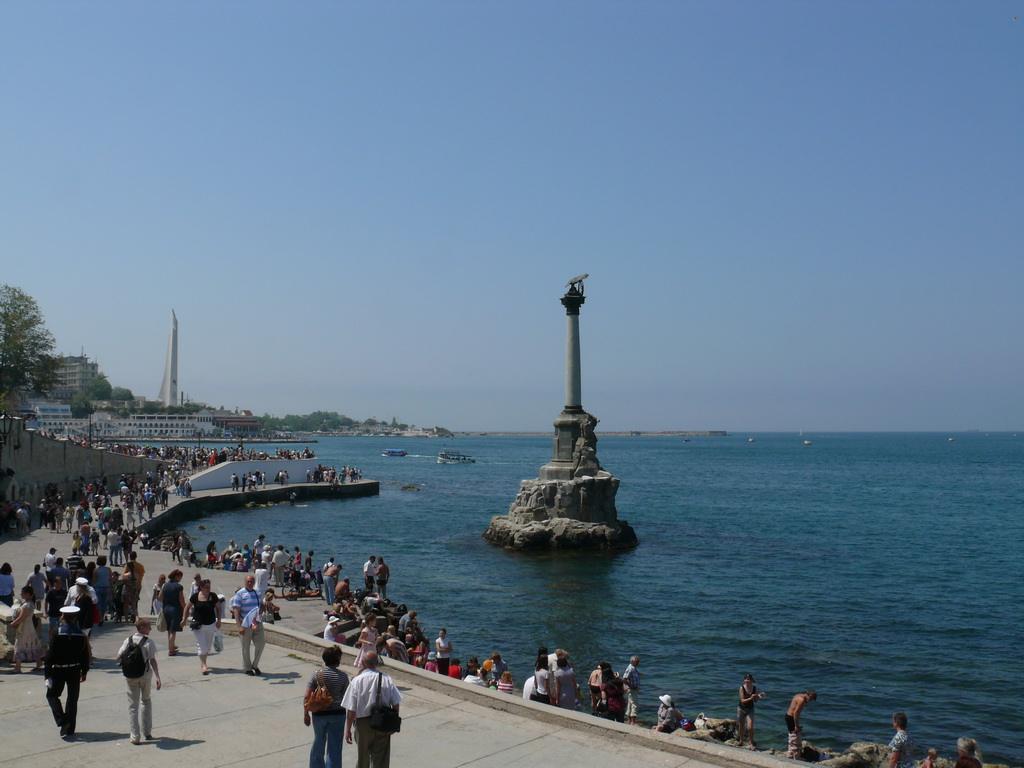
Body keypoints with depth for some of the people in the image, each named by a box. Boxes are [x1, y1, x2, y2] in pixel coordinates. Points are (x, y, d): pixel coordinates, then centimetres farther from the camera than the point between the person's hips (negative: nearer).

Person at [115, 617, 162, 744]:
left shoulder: (128, 641, -2)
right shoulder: (148, 642, -12)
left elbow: (118, 657, -2)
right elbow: (152, 661, -15)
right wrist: (158, 677, -15)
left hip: (130, 676, 2)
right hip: (145, 675, -1)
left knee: (133, 705, 7)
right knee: (146, 701, 19)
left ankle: (135, 736, 5)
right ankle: (147, 732, 21)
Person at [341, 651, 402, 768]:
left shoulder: (357, 680, -12)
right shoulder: (386, 679, -5)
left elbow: (351, 709, -11)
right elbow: (396, 704, -2)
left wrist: (348, 730, -3)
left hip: (363, 723, -1)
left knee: (362, 759, 17)